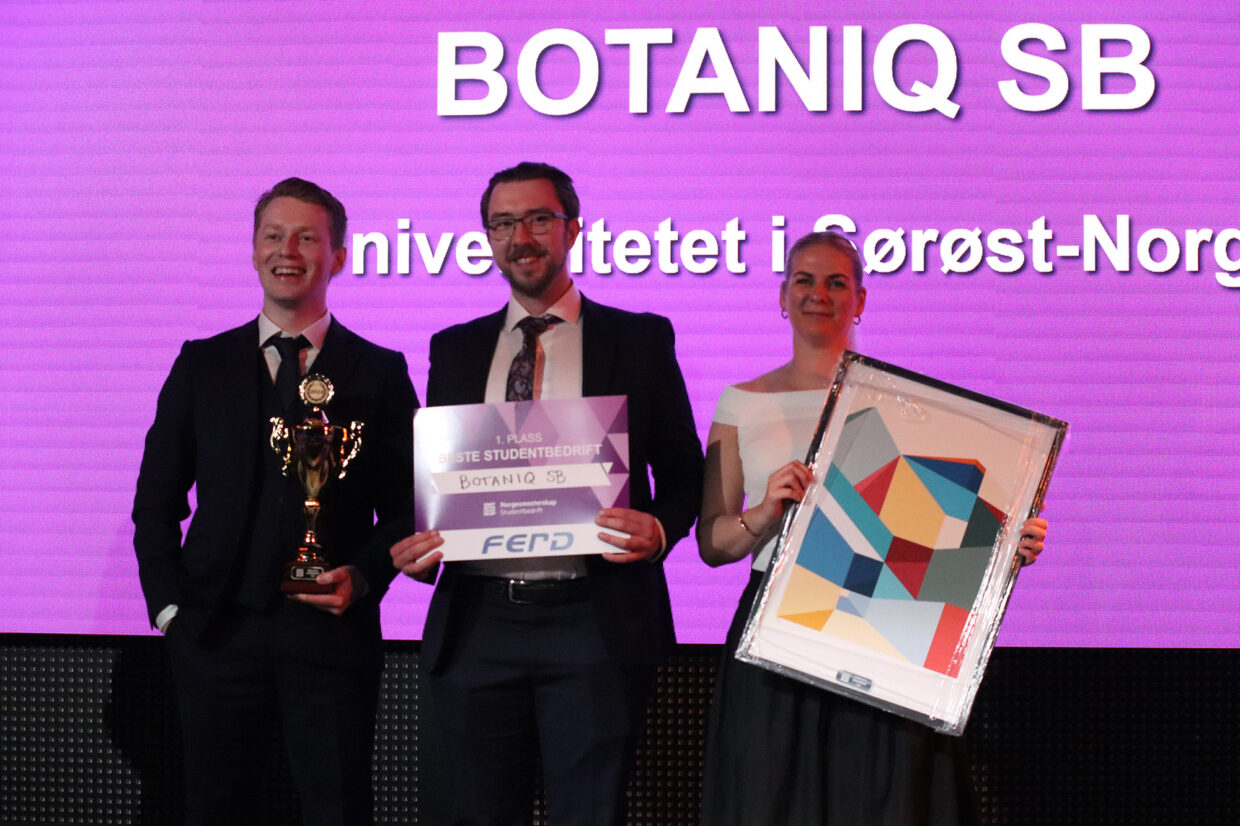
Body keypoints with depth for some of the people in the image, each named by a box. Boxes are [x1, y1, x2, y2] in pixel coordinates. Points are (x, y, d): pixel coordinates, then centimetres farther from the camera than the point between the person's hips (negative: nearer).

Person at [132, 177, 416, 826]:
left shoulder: (380, 372, 6)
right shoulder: (203, 365, 10)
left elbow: (405, 506, 5)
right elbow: (156, 501, 10)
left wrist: (363, 577, -11)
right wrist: (168, 606, 0)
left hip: (332, 628, -1)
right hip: (216, 628, 2)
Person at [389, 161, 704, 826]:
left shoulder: (639, 339, 6)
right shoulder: (455, 349, 14)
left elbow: (683, 471, 6)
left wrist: (658, 528, -15)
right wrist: (414, 546, -5)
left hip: (594, 618, -3)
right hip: (476, 621, 3)